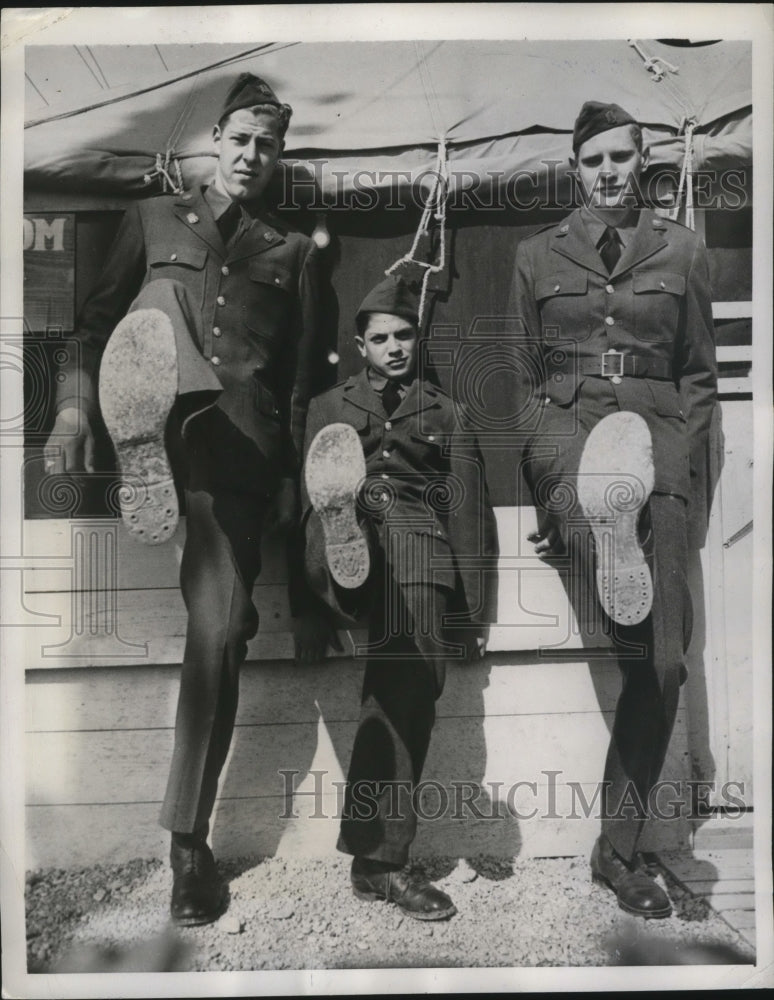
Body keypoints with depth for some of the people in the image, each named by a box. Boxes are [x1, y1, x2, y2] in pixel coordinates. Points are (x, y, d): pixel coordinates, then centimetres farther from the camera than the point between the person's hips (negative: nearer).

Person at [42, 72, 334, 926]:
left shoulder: (293, 252, 18)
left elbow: (302, 379, 12)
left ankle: (187, 838, 0)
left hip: (241, 439, -2)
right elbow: (98, 318, 11)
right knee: (162, 299, -27)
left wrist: (293, 482, 3)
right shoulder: (154, 218, 18)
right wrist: (74, 403, -7)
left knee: (219, 628, -10)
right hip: (146, 416, 2)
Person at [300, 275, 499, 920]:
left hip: (422, 560, -2)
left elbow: (471, 517, 14)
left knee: (407, 702, -7)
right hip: (344, 546, 2)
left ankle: (382, 860, 0)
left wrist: (477, 615, 7)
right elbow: (306, 492, 14)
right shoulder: (330, 407, 24)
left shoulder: (449, 416, 21)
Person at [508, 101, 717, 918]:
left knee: (663, 663, -7)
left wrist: (682, 463, -2)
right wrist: (539, 484, 0)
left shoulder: (682, 251, 15)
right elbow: (524, 377, 12)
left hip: (657, 433, 0)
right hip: (565, 424, 1)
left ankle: (619, 848, 4)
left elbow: (699, 376, 14)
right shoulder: (537, 255, 15)